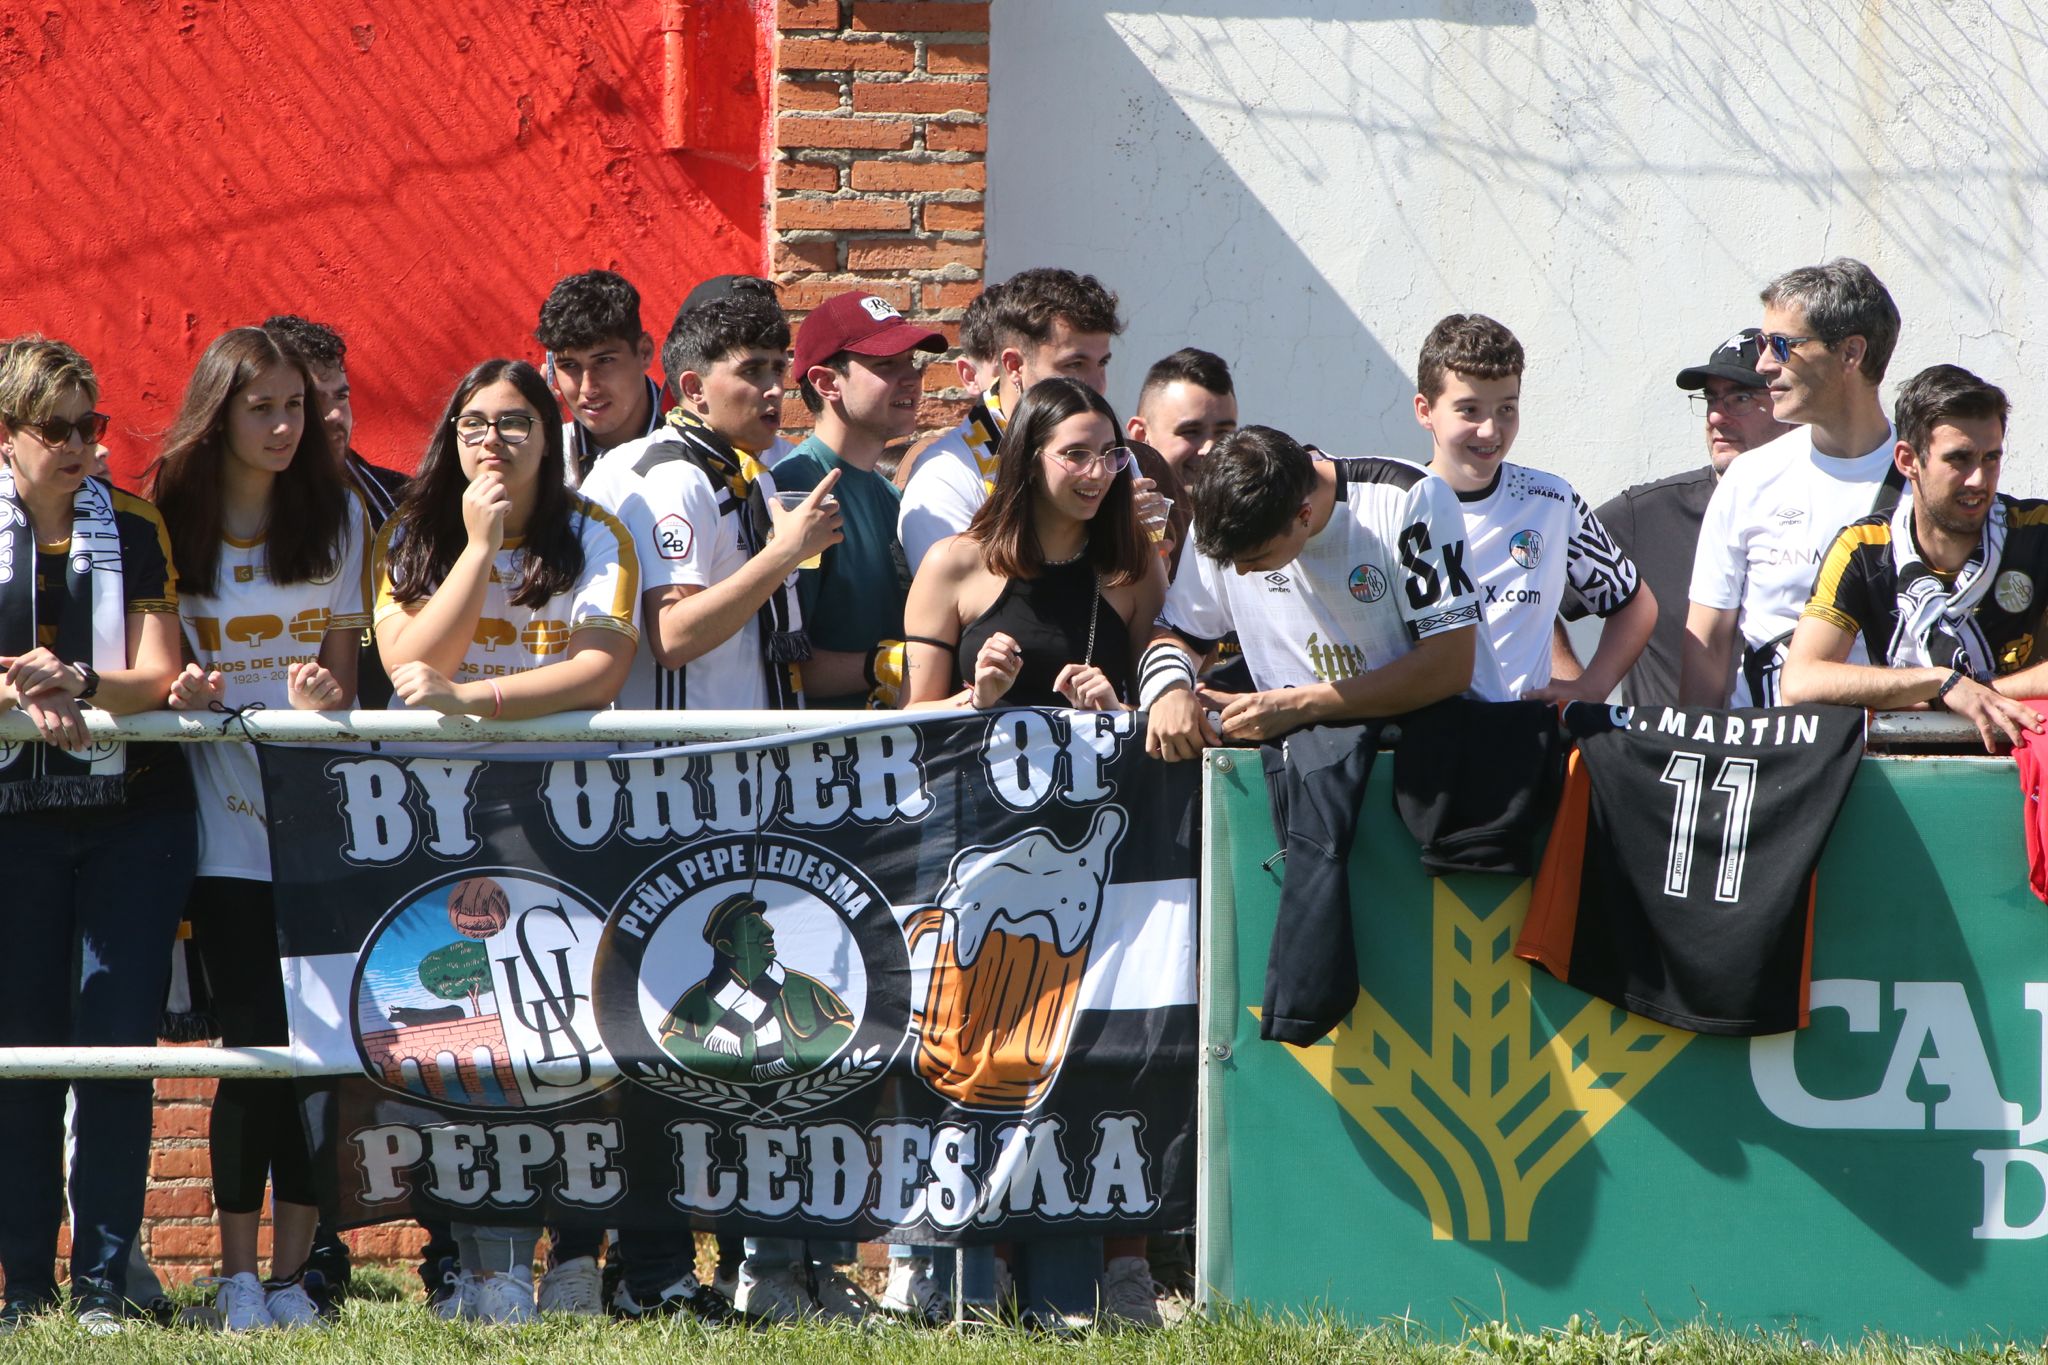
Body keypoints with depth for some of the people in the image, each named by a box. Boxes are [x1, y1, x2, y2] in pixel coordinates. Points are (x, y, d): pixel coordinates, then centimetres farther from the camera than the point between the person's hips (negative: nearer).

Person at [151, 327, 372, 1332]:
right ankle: (237, 1275, -1)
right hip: (227, 823, -2)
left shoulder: (340, 515, 9)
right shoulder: (171, 522, 4)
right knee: (254, 1038, -8)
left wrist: (325, 696, -14)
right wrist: (181, 690, -15)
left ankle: (292, 1271, 5)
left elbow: (343, 660, 8)